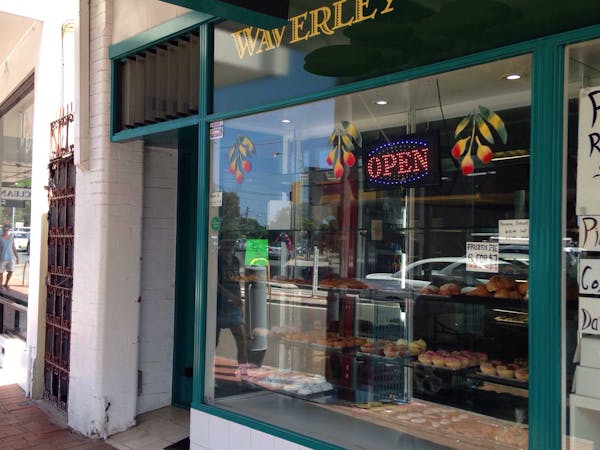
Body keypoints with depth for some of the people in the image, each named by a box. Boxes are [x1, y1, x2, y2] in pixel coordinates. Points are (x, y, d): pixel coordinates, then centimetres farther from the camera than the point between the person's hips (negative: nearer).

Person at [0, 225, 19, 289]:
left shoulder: (11, 238, 7)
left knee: (11, 271, -1)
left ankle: (6, 284, 18)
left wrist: (17, 258, 8)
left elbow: (14, 249, 11)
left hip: (9, 258, 4)